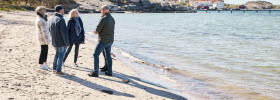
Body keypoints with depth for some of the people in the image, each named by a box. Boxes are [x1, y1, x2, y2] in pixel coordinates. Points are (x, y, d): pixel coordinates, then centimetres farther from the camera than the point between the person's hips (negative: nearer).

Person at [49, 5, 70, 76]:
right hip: (61, 42, -8)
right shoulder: (61, 20, -19)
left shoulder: (52, 19, 8)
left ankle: (54, 68, 28)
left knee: (57, 54, 22)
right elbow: (64, 32, -22)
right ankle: (58, 71, 6)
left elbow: (50, 31, 17)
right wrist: (67, 43, -17)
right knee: (61, 56, 1)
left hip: (54, 41, 8)